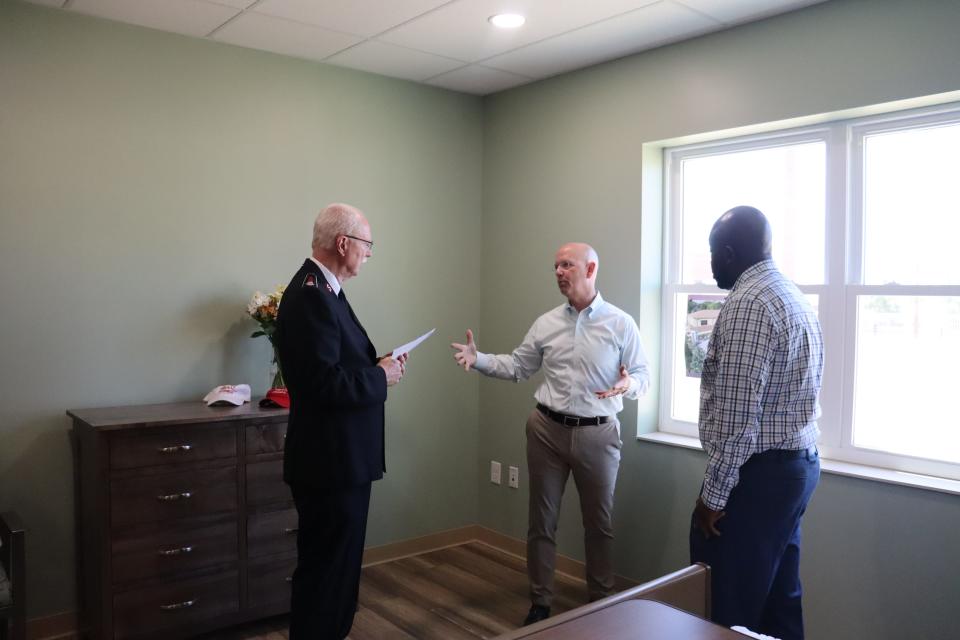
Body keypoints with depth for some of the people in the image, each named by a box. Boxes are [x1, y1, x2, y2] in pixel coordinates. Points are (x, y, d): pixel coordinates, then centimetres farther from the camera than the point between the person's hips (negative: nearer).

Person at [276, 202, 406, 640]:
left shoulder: (321, 289, 11)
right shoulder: (311, 296, -21)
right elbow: (325, 385, -27)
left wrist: (377, 364, 3)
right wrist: (381, 377, -13)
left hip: (340, 459, 11)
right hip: (331, 461, -11)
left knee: (338, 565, 22)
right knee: (326, 570, 3)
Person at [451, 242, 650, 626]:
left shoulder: (621, 324, -4)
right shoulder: (546, 324, 4)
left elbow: (643, 376, -2)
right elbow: (517, 367, 9)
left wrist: (628, 385, -25)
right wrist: (478, 359, -5)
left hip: (598, 434, -2)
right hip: (548, 430, 2)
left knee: (599, 522, 12)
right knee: (542, 519, 10)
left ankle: (601, 602, 31)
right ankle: (540, 602, 25)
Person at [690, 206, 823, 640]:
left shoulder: (747, 303, -18)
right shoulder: (794, 297, 13)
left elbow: (737, 413, -23)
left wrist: (713, 493, -17)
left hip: (759, 473, -10)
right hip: (798, 463, 10)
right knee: (778, 599, 17)